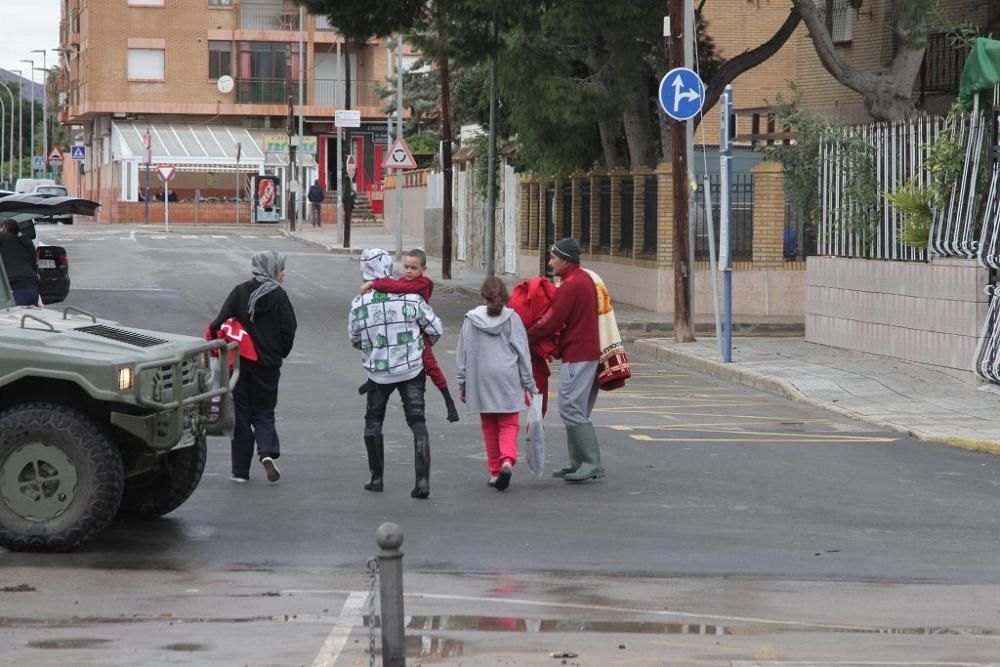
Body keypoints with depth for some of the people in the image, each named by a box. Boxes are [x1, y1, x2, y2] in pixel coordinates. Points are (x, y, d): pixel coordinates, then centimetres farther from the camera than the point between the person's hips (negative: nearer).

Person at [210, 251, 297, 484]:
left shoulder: (239, 292, -1)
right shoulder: (278, 296, -6)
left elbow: (219, 323, -8)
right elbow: (289, 329, -7)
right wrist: (280, 354, 8)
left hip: (240, 361, 1)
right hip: (268, 363, -1)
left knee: (241, 413, 9)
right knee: (264, 412, 10)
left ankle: (240, 470, 8)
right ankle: (267, 452, -17)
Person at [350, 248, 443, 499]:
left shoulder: (359, 304, -11)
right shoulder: (410, 298, -10)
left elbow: (355, 339, 4)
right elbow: (435, 329, -1)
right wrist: (420, 346, 20)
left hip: (378, 373, 0)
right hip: (412, 369, 0)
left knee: (373, 421, 19)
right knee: (417, 420, 2)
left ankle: (376, 477, 21)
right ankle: (422, 478, -10)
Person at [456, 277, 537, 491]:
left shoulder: (471, 319, 1)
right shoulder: (512, 318, -1)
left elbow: (463, 353, 4)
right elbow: (523, 353, 2)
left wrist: (462, 383, 12)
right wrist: (529, 383, 9)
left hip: (480, 379, 1)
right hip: (507, 377, -1)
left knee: (489, 427, 11)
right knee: (508, 424, 3)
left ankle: (494, 470, 12)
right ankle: (507, 460, -21)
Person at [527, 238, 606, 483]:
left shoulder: (570, 286, -16)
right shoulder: (585, 279, 16)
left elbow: (551, 322, -17)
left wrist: (524, 337, -6)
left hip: (576, 356, -10)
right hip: (589, 351, 10)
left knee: (571, 409, -10)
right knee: (576, 411, 14)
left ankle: (592, 464, -13)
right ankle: (578, 463, 17)